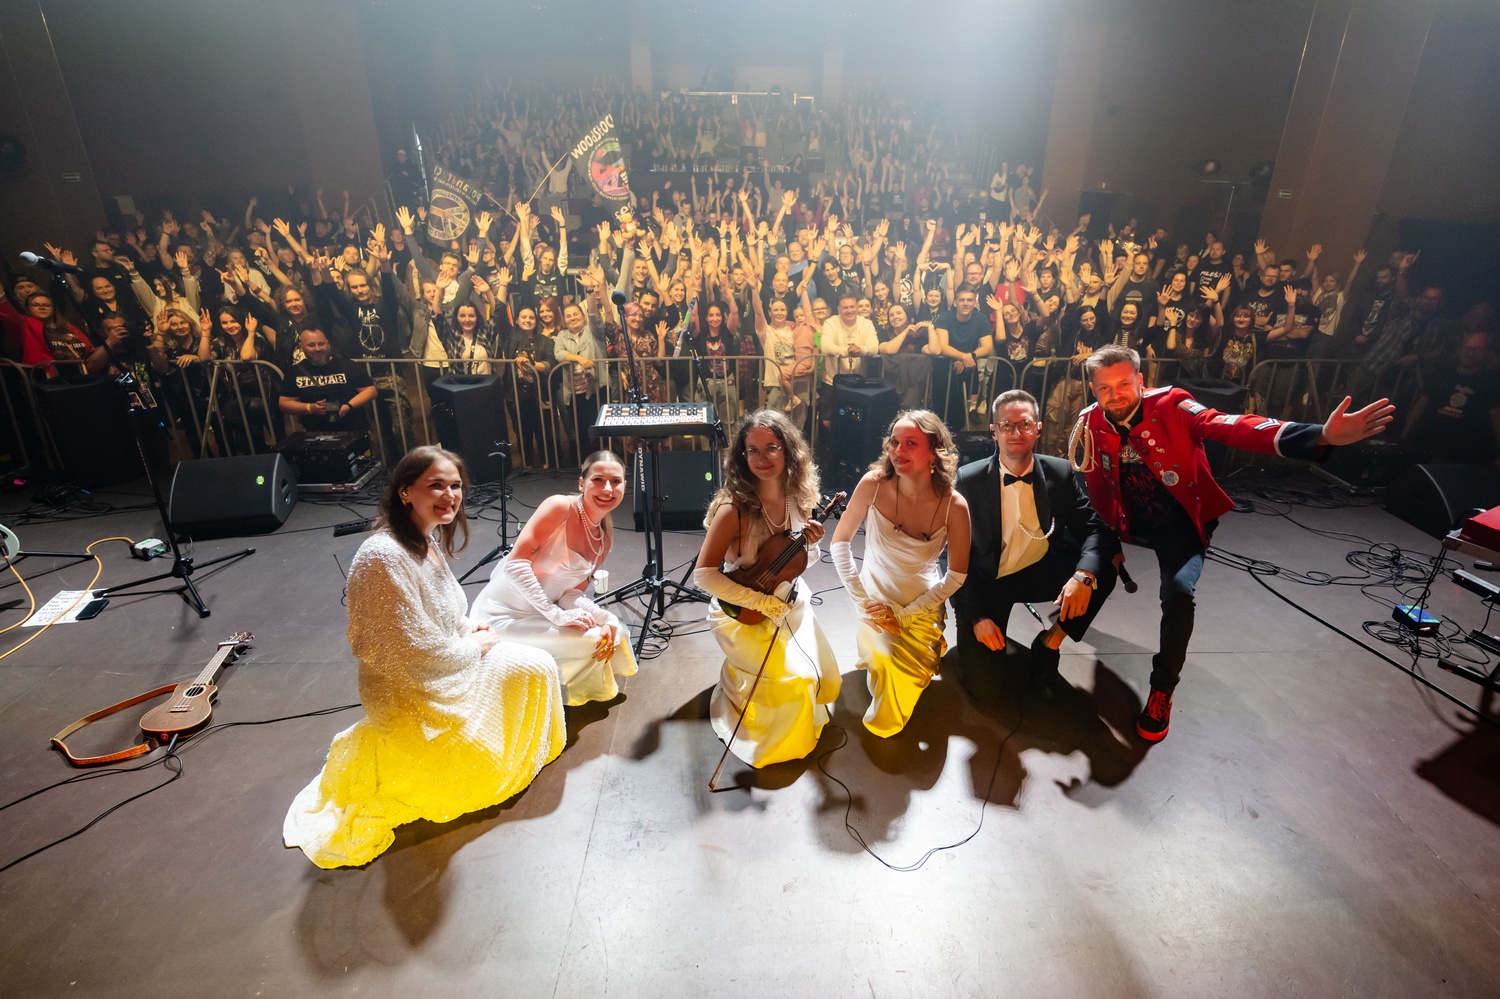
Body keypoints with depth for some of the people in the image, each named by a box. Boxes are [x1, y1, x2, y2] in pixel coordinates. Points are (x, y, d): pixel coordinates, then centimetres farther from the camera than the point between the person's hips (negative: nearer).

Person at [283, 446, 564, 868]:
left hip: (444, 671, 9)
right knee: (488, 765, -3)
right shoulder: (384, 556, -30)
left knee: (535, 667, 11)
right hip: (410, 695, -9)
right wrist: (477, 644, -12)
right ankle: (393, 763, 15)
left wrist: (467, 629, -2)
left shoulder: (429, 539, -1)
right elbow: (417, 654, -27)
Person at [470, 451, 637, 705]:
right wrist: (557, 616, -25)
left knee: (616, 635, -2)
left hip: (541, 614, 8)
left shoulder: (605, 539, 4)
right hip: (504, 614, -8)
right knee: (590, 641, -20)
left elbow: (572, 592, 0)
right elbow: (516, 563, -24)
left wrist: (609, 620, -19)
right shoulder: (560, 506, -19)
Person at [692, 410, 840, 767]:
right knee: (795, 678, -18)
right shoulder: (734, 507, -25)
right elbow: (704, 574, -24)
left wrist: (811, 544, -16)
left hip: (790, 604, 6)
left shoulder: (797, 496, -7)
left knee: (825, 678, 5)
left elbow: (799, 560, 6)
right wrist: (760, 600, -24)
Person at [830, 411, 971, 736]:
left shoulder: (954, 507, -18)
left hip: (923, 606, 1)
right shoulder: (873, 484, -18)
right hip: (878, 600, 0)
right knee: (885, 664, -22)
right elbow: (840, 541, -8)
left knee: (910, 676, -12)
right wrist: (860, 597, -14)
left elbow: (956, 575, -8)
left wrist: (905, 614, -13)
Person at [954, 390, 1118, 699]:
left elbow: (1093, 529, -10)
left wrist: (1084, 574, -32)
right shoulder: (969, 479, -15)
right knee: (979, 671, -17)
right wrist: (976, 616, -18)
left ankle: (1048, 644, -3)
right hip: (987, 581, -3)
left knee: (1106, 563, -22)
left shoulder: (1060, 473, -7)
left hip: (1041, 573, 3)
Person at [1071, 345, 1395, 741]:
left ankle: (1162, 689, -5)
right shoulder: (1091, 424, -8)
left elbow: (1228, 426, -36)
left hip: (1178, 522, -5)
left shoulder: (1169, 405, -18)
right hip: (1130, 521, 6)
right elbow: (1096, 494, 2)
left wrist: (1319, 435, -48)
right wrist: (1084, 460, -16)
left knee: (1178, 592, -24)